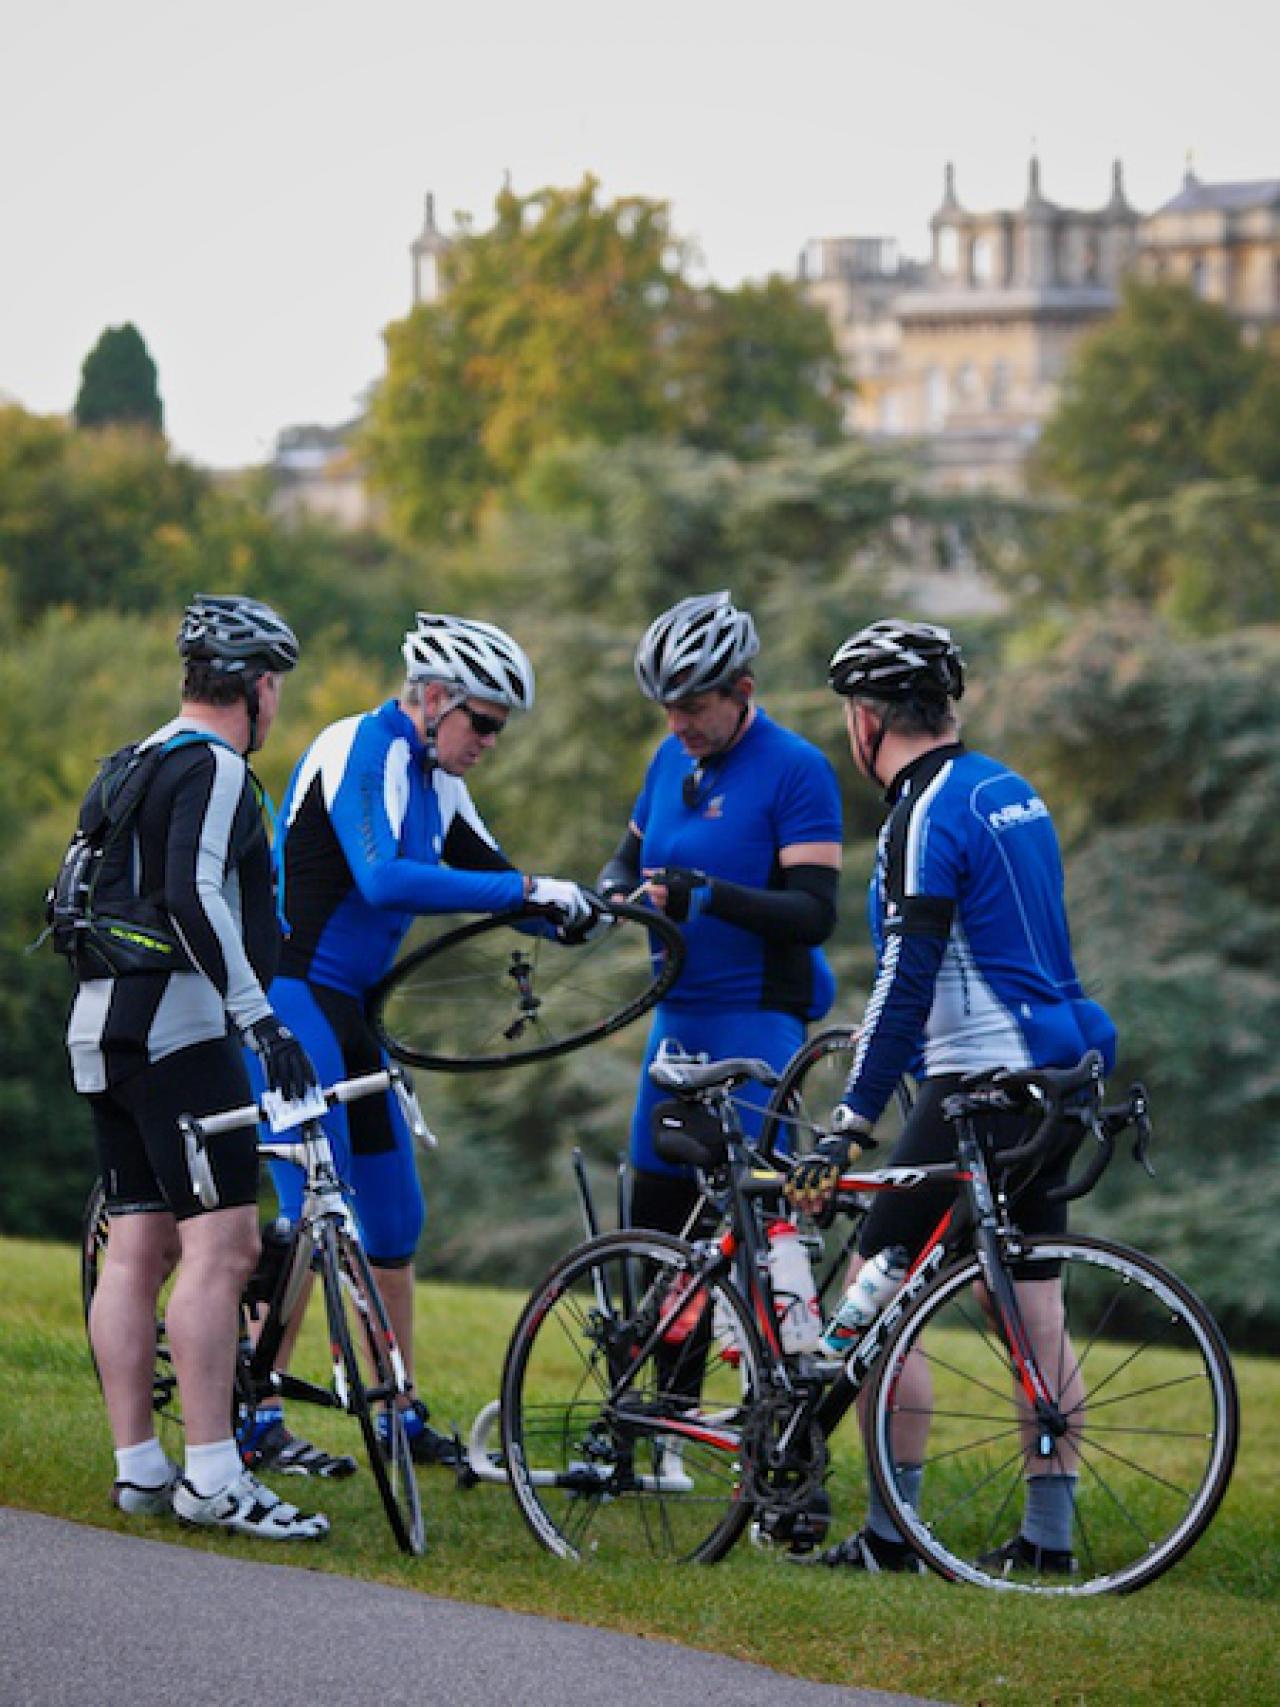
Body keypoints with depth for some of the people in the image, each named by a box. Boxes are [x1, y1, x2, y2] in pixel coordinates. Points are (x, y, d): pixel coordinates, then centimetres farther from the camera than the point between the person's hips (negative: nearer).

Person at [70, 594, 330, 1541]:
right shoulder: (215, 767, -9)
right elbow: (194, 896, -23)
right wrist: (260, 1018, -27)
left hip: (103, 1027, 10)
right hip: (178, 1026, -10)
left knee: (135, 1251, 8)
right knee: (222, 1246, -12)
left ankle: (139, 1467, 9)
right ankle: (213, 1475, -17)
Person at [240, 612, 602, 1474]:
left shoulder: (432, 778, 13)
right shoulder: (361, 751, -16)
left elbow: (490, 869, 16)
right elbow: (385, 880, -31)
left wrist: (574, 907, -5)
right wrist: (529, 890, -31)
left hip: (346, 1011, 10)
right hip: (292, 995, -10)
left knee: (396, 1217, 11)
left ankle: (400, 1414, 19)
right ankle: (254, 1419, -9)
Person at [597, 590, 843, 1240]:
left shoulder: (795, 769, -12)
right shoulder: (672, 759, 10)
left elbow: (815, 913, -18)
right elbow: (630, 856, 22)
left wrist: (710, 896, -31)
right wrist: (612, 890, -2)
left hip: (756, 1019, -8)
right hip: (679, 1013, 8)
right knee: (655, 1222, 10)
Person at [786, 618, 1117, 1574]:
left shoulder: (927, 814, -14)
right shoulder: (1009, 790, 15)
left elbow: (910, 980, -19)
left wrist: (852, 1127, -18)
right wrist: (874, 1037, 33)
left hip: (982, 1083, -9)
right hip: (1052, 1069, 9)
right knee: (1033, 1308, 10)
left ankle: (890, 1537, -4)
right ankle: (1048, 1538, 11)